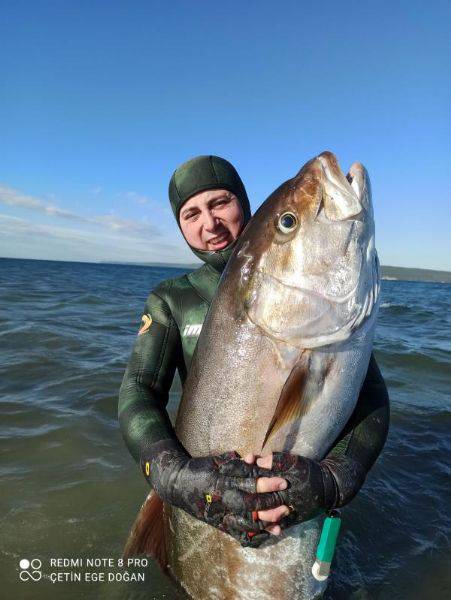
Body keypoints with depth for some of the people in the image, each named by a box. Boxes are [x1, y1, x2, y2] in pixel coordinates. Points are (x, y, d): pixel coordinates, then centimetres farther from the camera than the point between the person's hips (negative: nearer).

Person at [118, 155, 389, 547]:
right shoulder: (171, 300, -5)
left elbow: (368, 392, -15)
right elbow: (138, 393, -15)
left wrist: (334, 478, -33)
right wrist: (177, 476, -34)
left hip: (299, 500, -1)